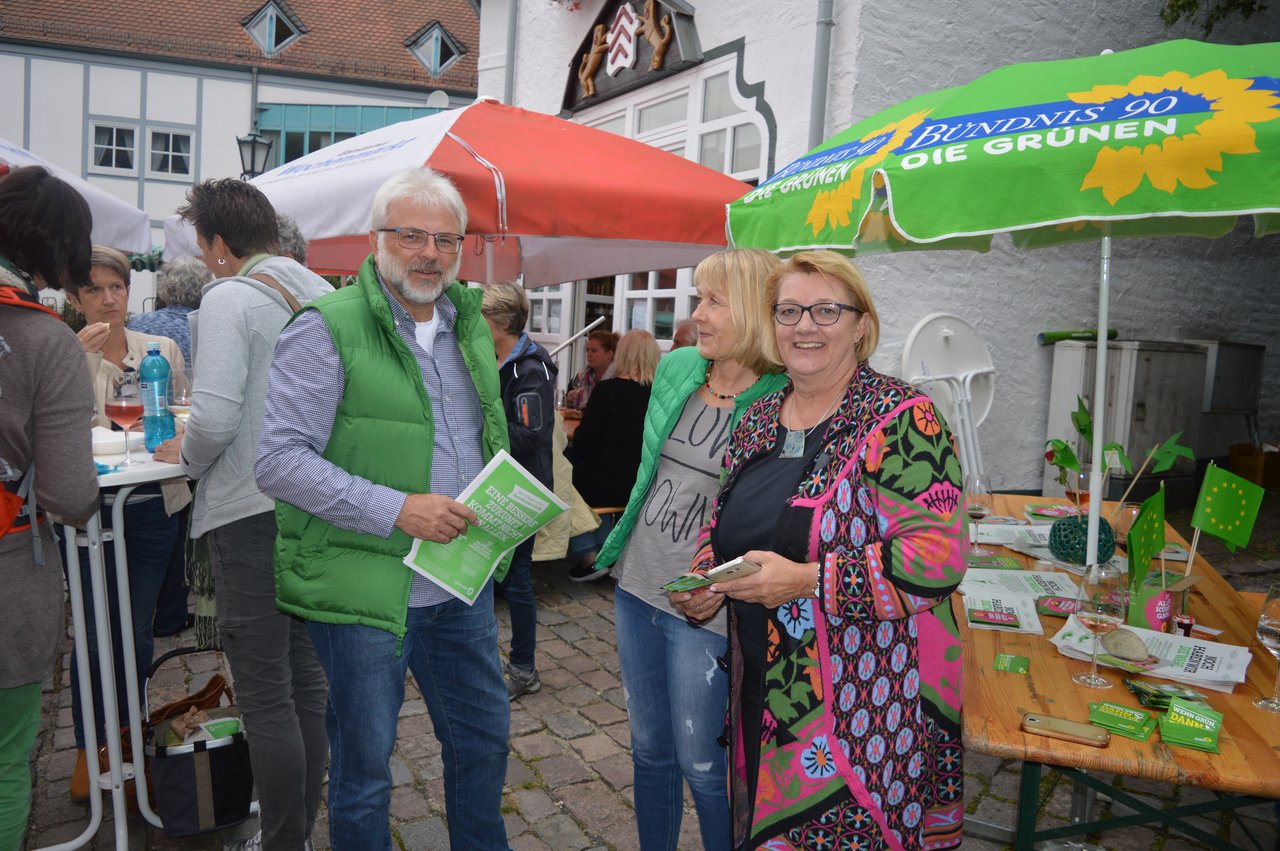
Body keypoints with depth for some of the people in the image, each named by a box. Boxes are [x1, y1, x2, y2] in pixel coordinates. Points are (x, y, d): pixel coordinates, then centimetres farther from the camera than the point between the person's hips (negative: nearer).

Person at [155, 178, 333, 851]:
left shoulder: (229, 298, -10)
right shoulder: (323, 295, 10)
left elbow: (214, 418, -20)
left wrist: (185, 455, 2)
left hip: (252, 515, -7)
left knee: (266, 698, 3)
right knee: (306, 681, 16)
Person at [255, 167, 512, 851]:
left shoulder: (469, 322, 9)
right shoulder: (328, 330, -13)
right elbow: (278, 461, -18)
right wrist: (397, 509, -23)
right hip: (365, 586, -6)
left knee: (484, 735, 21)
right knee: (364, 763, 13)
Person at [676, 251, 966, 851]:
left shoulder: (900, 420, -13)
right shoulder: (758, 418, 8)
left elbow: (938, 559, -20)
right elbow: (725, 519, 19)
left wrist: (806, 581, -24)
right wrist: (706, 577, -1)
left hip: (862, 701, -6)